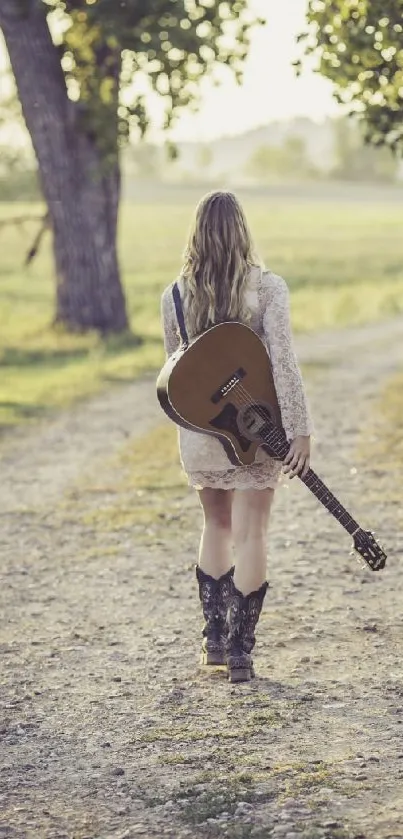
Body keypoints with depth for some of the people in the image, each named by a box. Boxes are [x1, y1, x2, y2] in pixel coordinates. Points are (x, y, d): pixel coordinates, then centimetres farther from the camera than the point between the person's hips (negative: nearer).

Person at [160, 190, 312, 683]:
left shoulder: (174, 295, -2)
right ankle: (240, 652, 6)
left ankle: (214, 638, 22)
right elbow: (282, 360, -18)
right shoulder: (267, 287, -10)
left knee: (217, 526, 20)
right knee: (250, 536, 4)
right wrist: (300, 429, -17)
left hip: (199, 431, 3)